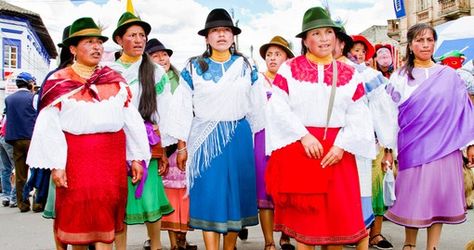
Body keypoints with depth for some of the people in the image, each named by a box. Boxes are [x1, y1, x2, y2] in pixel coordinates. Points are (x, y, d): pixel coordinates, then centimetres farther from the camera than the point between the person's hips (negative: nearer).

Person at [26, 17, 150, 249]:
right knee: (77, 214, 8)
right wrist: (56, 164, -10)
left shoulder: (115, 80, 9)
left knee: (104, 215, 3)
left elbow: (131, 119, 9)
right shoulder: (58, 81, 1)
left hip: (111, 155, 2)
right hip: (75, 155, -2)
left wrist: (136, 157, 5)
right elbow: (49, 126, -3)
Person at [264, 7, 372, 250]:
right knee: (303, 214, 4)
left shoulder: (349, 74, 10)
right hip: (299, 148, -2)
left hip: (337, 151, 3)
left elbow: (357, 114, 4)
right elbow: (278, 107, -6)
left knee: (338, 213, 7)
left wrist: (342, 145, -9)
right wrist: (303, 135, -15)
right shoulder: (289, 68, 2)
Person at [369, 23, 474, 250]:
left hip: (444, 147, 1)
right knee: (413, 198, 4)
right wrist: (388, 150, 0)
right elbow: (388, 114, 3)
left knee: (438, 198, 4)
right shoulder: (400, 77, 3)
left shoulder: (449, 75, 6)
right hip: (413, 147, -1)